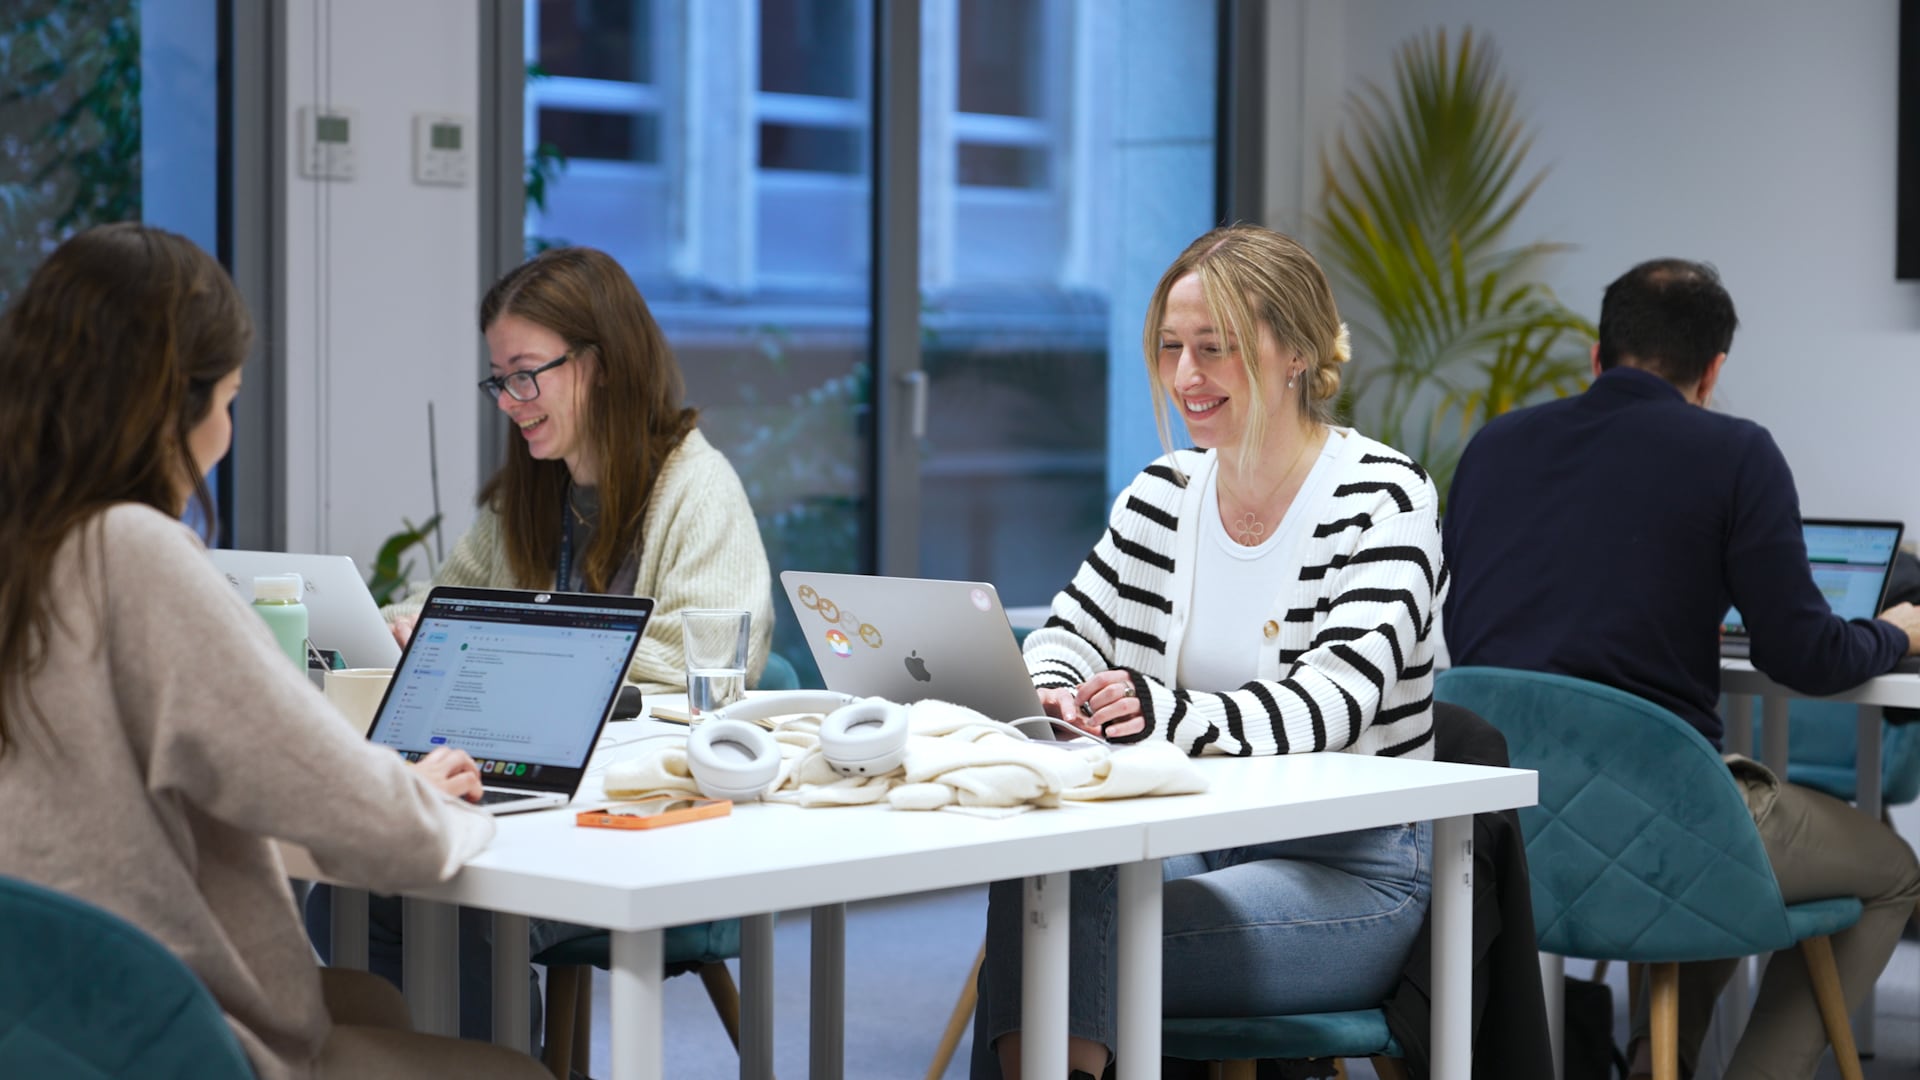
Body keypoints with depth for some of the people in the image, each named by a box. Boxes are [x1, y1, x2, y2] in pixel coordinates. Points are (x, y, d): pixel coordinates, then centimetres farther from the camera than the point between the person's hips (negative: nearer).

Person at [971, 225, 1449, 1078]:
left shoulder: (1382, 500, -9)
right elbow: (1070, 630, 10)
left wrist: (1168, 713, -39)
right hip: (1193, 841, 5)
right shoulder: (1163, 494, 9)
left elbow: (1333, 702, -21)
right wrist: (1051, 691, -17)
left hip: (1350, 872, -5)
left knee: (1091, 938, -29)